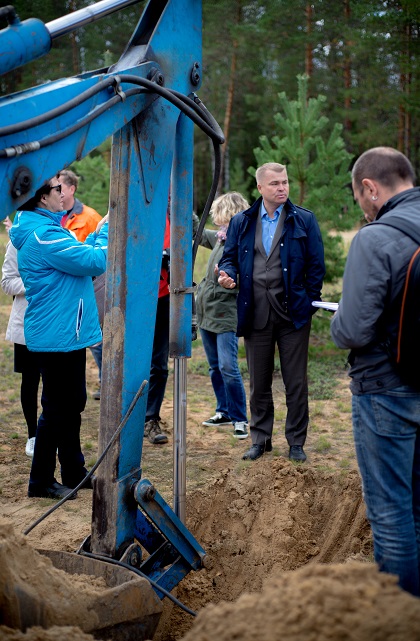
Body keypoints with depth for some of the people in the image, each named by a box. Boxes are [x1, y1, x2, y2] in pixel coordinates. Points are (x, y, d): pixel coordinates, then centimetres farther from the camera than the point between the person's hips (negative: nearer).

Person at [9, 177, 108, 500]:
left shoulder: (47, 229, 12)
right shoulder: (43, 235, -21)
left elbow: (80, 256, 18)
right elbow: (95, 262, -23)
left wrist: (100, 231, 6)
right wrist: (108, 229, -9)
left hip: (68, 333, 10)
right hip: (57, 336, -10)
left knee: (72, 404, 18)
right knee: (57, 408, 0)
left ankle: (74, 472, 30)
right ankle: (41, 481, 12)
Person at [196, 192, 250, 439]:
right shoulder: (220, 236, 9)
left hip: (226, 314, -8)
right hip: (207, 310, 8)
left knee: (228, 367, -12)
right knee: (215, 367, 14)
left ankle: (240, 419, -1)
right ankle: (224, 412, 26)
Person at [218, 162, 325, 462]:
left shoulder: (304, 220, 2)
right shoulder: (241, 222, 9)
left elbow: (316, 265, 1)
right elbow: (230, 257, 13)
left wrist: (310, 302, -3)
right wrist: (227, 274, -9)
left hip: (293, 312, -2)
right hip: (255, 313, 2)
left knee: (296, 382, 4)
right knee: (259, 382, 10)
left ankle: (296, 443, 15)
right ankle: (260, 439, 23)